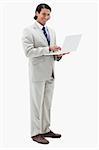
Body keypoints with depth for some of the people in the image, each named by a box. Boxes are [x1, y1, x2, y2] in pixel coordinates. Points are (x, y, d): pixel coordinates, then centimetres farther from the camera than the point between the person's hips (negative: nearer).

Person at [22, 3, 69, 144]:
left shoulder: (51, 31, 14)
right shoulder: (28, 30, -7)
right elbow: (28, 51, -17)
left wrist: (58, 54, -3)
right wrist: (48, 49, -22)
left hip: (50, 73, 7)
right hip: (37, 73, -6)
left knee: (47, 103, 12)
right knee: (37, 103, 1)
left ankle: (46, 129, 23)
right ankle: (36, 133, 10)